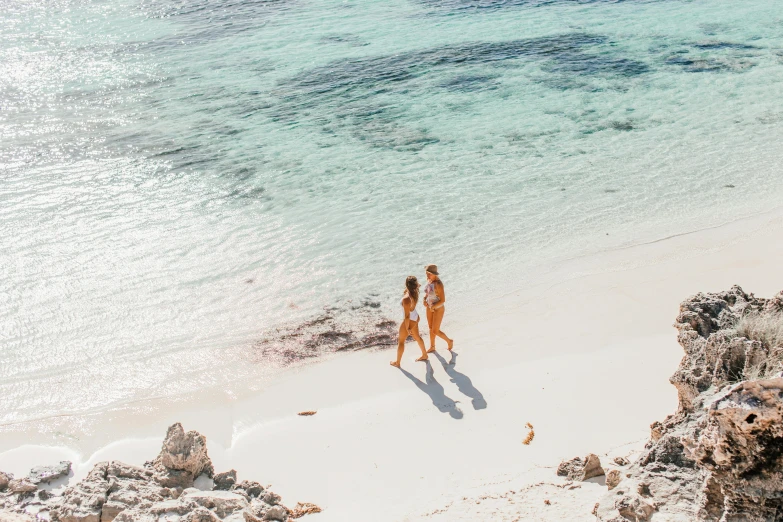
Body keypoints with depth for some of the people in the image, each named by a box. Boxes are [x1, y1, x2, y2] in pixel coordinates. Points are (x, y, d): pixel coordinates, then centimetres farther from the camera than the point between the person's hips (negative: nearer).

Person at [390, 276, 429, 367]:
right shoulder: (415, 292, -15)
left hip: (409, 321, -8)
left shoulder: (406, 299, -39)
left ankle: (397, 362, 32)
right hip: (415, 318, 8)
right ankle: (424, 355, 50)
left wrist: (407, 328, -19)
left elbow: (407, 316, -30)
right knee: (417, 337, 30)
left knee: (401, 341, 14)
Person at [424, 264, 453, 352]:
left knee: (435, 331, 1)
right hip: (430, 307, 8)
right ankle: (432, 347, 38)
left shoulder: (438, 284, -32)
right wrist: (425, 300, -8)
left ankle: (449, 341, 28)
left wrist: (433, 307, -28)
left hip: (438, 308, -8)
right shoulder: (429, 280, -6)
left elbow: (443, 300, -29)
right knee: (431, 328, 19)